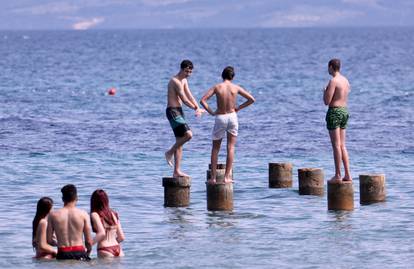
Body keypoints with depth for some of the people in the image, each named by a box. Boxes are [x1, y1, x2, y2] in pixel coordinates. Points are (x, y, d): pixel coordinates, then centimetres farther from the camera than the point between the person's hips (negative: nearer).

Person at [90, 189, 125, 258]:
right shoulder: (113, 214, 14)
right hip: (117, 248, 5)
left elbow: (102, 234, -16)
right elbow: (121, 237, 14)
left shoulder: (95, 215, -2)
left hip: (105, 250, -5)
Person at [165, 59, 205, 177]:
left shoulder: (184, 81, 16)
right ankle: (170, 152, -5)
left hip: (178, 111, 10)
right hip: (173, 111, -10)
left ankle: (177, 171, 10)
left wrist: (198, 108, -6)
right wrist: (196, 109, -4)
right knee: (188, 134, -23)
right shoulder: (175, 81, -15)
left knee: (179, 142, 8)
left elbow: (190, 96, 10)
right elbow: (184, 100, -16)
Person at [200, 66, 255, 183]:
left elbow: (203, 100, -14)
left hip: (220, 117, -1)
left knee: (215, 148, 11)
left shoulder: (217, 87, -6)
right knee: (231, 147, 7)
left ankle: (213, 177, 7)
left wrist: (211, 112, -3)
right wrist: (238, 108, 7)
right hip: (232, 116, 1)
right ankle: (227, 176, 1)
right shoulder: (236, 88, -2)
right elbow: (251, 99, 2)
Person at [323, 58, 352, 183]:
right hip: (344, 111, 8)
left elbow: (327, 101, -16)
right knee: (342, 145, 12)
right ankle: (347, 175, 9)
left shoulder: (333, 81, -15)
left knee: (336, 145, -5)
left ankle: (338, 175, -4)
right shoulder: (345, 80, 13)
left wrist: (325, 91, 1)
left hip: (334, 112, -8)